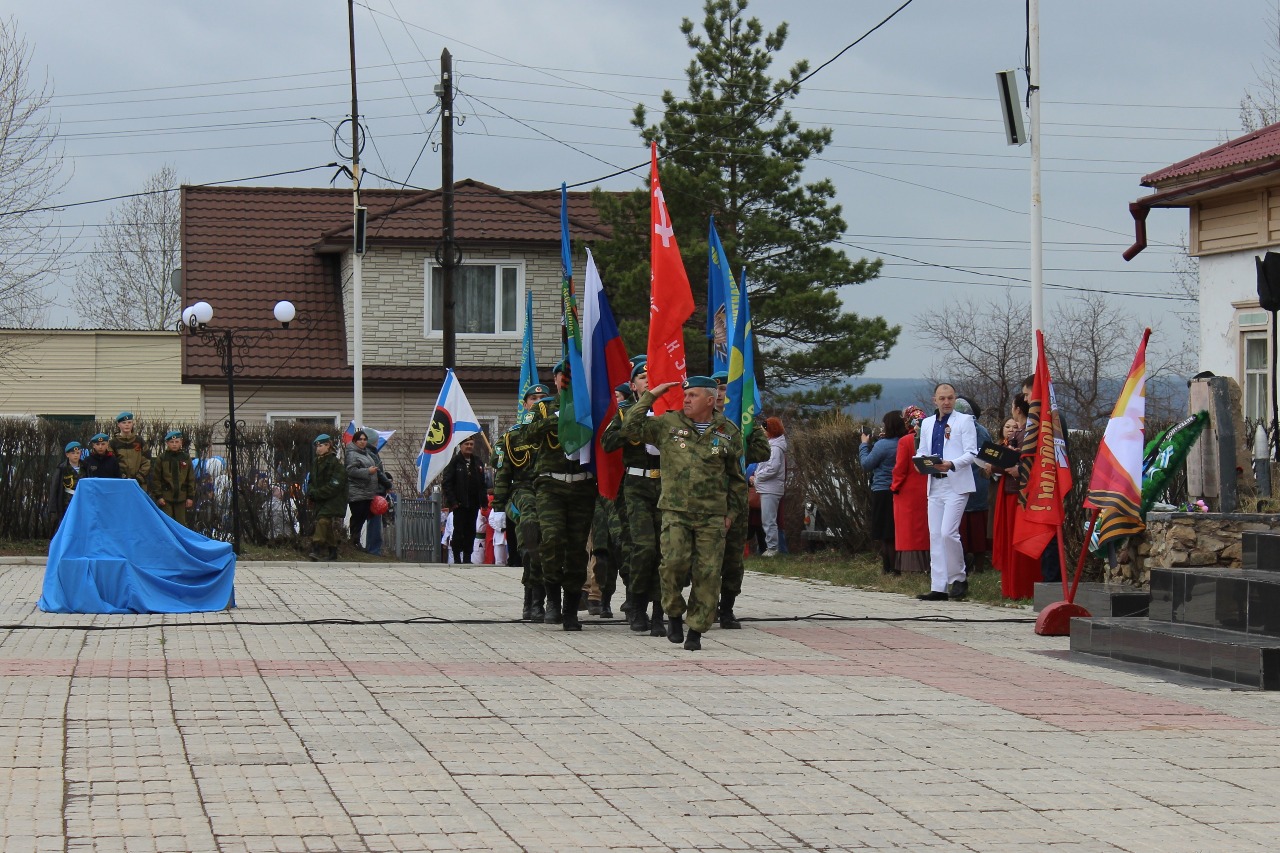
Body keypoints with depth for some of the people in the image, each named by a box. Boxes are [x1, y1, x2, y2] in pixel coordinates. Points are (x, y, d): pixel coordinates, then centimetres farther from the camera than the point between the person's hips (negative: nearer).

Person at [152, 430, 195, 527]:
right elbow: (156, 479, 0)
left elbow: (191, 479, 7)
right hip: (165, 498, -2)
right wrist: (158, 496, -6)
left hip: (181, 497, 2)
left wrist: (191, 497, 2)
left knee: (181, 522, 6)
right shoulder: (161, 459, 0)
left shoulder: (186, 459, 5)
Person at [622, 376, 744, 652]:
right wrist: (650, 396, 2)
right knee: (674, 562, -17)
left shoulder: (728, 432, 9)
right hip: (675, 511, -1)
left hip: (712, 515, 1)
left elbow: (736, 476, 15)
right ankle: (674, 614, 7)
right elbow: (631, 428, 2)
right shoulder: (668, 424, 7)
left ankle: (696, 629, 7)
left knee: (707, 572, -3)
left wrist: (731, 513, 10)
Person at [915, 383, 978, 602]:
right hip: (935, 485, 6)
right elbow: (922, 451, 20)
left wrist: (951, 465, -21)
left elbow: (971, 454, -5)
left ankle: (959, 579, 2)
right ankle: (938, 588, 5)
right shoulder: (927, 424, 18)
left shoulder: (964, 421, 1)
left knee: (948, 533, -16)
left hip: (956, 485, -6)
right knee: (935, 536, 3)